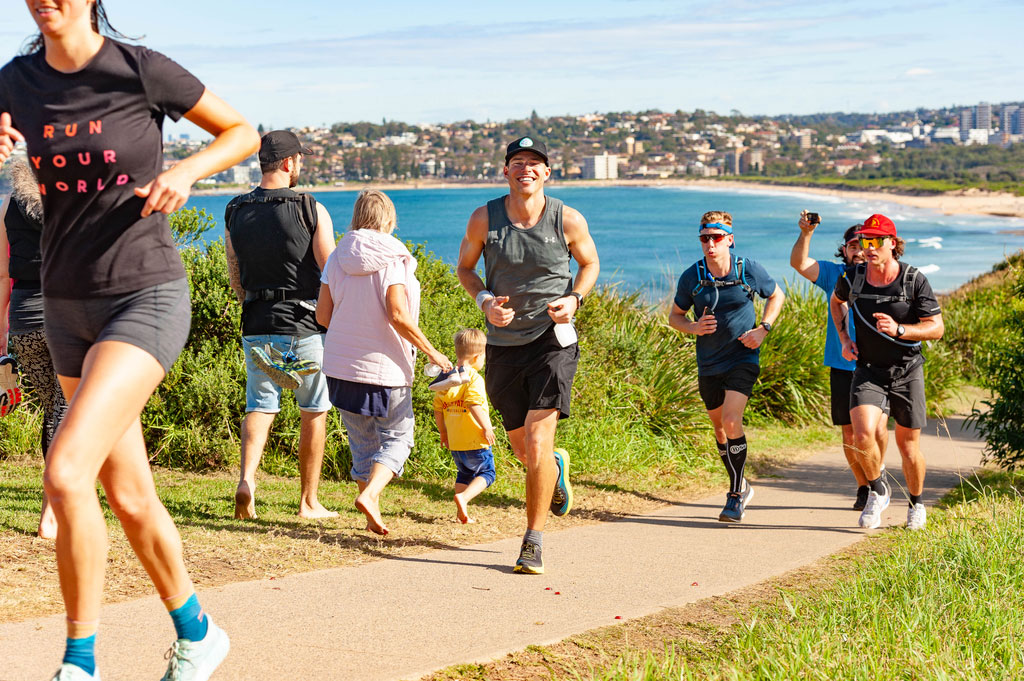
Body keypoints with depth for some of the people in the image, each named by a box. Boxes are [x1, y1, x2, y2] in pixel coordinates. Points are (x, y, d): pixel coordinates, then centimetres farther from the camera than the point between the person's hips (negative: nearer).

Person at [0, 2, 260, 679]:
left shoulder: (141, 69, -9)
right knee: (128, 495, 12)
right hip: (69, 306, 6)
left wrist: (186, 170, -15)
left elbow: (244, 131, 3)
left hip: (147, 298, -6)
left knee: (65, 474, -21)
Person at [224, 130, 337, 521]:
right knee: (314, 411, 10)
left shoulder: (234, 213, 5)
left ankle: (246, 478, -14)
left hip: (256, 327, 3)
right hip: (305, 327, -3)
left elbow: (236, 282, 12)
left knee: (260, 404, 10)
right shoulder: (311, 211, -9)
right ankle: (309, 501, 15)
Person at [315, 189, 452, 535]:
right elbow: (398, 316, -19)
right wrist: (431, 352, -8)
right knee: (397, 438, 9)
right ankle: (369, 493, -12)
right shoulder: (391, 259, -11)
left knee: (363, 441, 15)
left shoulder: (338, 257, 3)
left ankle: (373, 515, 17)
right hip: (383, 367, -5)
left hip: (341, 365, 5)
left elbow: (322, 315, 3)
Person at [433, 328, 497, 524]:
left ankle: (461, 512, 13)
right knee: (486, 473, 6)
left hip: (454, 442, 7)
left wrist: (443, 432, 22)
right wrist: (486, 427, -18)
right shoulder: (473, 377, -13)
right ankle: (463, 497, -15)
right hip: (475, 441, -7)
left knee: (465, 473, 21)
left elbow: (438, 410, 11)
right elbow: (474, 405, -25)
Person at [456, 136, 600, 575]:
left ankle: (533, 541, -1)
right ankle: (557, 468, 49)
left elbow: (590, 263, 11)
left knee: (537, 443, -14)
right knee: (523, 451, 11)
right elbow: (464, 267, 10)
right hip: (503, 344, 3)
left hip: (553, 340, -2)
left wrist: (574, 298, -9)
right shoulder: (485, 218, -5)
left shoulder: (568, 220, -6)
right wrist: (485, 301, -10)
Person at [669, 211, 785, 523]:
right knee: (719, 427, 13)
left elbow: (776, 295, 10)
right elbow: (675, 316, 8)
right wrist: (693, 328, -14)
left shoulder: (749, 269, -9)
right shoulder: (691, 277, -6)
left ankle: (736, 496, -6)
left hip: (743, 359, -3)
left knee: (731, 422, -19)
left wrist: (763, 329, -4)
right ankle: (742, 487, 35)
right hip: (709, 364, 3)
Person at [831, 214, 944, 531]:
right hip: (868, 370, 1)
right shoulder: (851, 278, -5)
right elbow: (837, 301, 20)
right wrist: (844, 338, 8)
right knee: (862, 434, -21)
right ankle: (878, 492, 6)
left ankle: (916, 503, 33)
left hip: (907, 371, -1)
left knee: (908, 445, 7)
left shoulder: (914, 280, -12)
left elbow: (936, 328, -10)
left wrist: (898, 330, -26)